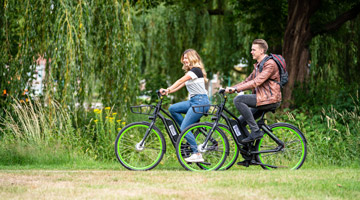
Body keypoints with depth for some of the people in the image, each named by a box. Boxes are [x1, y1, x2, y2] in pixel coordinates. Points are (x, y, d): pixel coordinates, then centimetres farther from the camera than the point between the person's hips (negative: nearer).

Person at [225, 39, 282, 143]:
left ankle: (256, 131, -21)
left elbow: (256, 82, -22)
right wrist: (230, 88, 4)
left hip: (269, 99, -10)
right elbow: (248, 81, 18)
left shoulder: (270, 64, -13)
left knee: (238, 100, -22)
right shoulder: (257, 65, 20)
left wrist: (236, 88, -25)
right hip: (261, 98, 10)